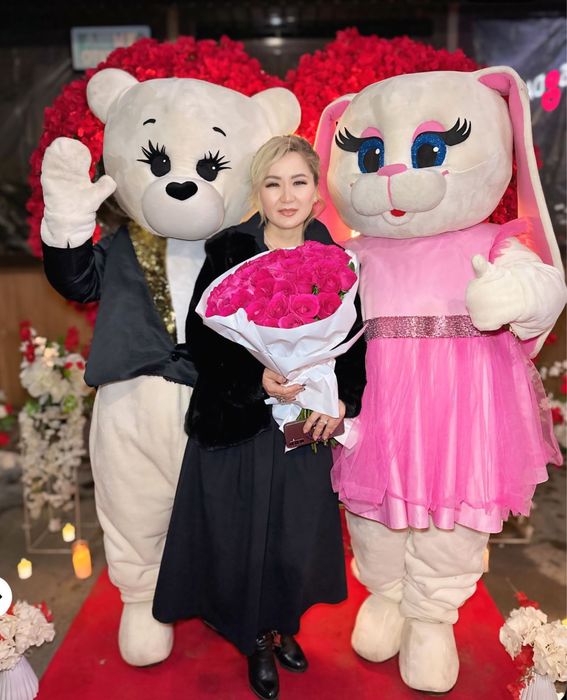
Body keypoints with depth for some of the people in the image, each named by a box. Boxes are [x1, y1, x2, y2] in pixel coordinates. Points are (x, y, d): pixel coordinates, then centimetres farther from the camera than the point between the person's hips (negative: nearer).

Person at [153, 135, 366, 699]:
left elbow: (354, 345, 4)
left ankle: (282, 627, 43)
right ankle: (256, 642, 37)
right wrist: (256, 378, -20)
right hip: (235, 421, -2)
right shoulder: (227, 250, -6)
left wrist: (341, 402, -11)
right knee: (240, 536, 9)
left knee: (297, 539, 12)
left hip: (308, 422, 2)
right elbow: (200, 335, -8)